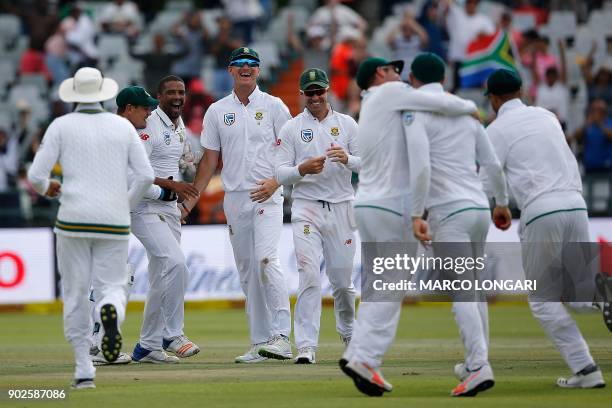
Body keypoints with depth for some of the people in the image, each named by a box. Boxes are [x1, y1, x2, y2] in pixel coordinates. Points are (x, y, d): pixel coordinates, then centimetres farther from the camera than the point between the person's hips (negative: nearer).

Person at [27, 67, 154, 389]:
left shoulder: (61, 126, 2)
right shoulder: (123, 126, 8)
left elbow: (36, 175, -3)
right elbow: (145, 175, 1)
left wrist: (46, 188, 20)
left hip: (74, 220, -1)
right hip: (114, 223, 1)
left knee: (75, 294, 8)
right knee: (113, 287, 8)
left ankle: (84, 370, 2)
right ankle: (110, 311, -31)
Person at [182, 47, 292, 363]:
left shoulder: (273, 106, 3)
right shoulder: (217, 111, 12)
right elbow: (210, 160, 13)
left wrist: (275, 182, -16)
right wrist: (190, 200, 7)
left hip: (267, 196, -4)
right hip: (234, 198, 4)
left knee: (266, 260, -21)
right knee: (247, 272, 5)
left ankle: (281, 337, -23)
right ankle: (259, 342, 9)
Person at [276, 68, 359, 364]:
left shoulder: (347, 124, 9)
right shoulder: (291, 128, 5)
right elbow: (280, 173, 1)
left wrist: (347, 158, -19)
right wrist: (302, 169, -20)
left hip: (341, 207, 2)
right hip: (306, 208, -2)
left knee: (342, 280, 8)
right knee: (309, 276, -15)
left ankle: (348, 333, 34)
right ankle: (306, 346, -18)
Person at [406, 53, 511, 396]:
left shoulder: (416, 115, -6)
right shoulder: (466, 112, 15)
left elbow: (421, 167, -19)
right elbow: (493, 165, 17)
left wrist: (417, 214, -18)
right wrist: (503, 203, 31)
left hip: (448, 212, -7)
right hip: (479, 208, 7)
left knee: (461, 292, -12)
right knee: (473, 288, 20)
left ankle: (480, 367, -24)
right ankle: (476, 362, 25)